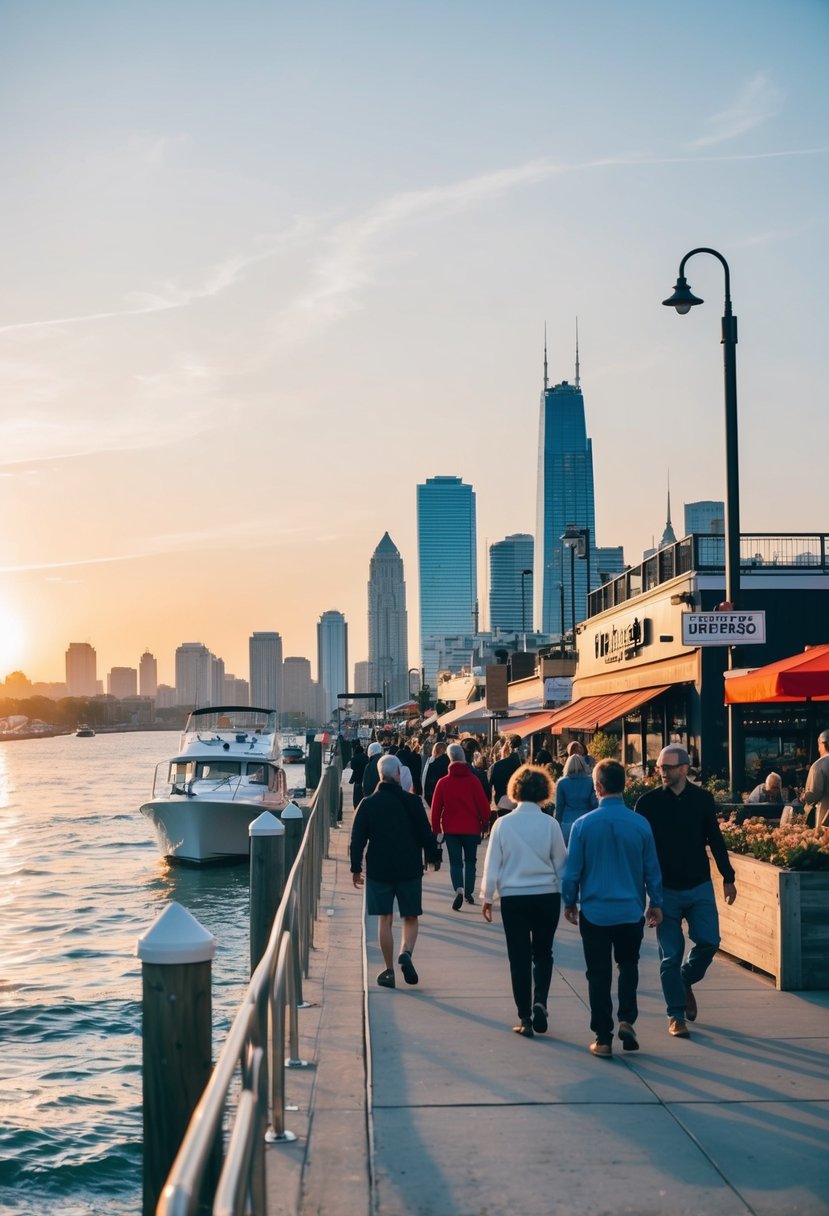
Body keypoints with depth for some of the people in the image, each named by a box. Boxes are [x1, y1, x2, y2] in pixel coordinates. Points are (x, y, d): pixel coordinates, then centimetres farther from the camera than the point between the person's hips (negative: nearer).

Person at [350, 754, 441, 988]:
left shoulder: (368, 804, -2)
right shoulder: (412, 802, -5)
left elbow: (357, 839, -1)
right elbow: (425, 833, -1)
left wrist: (356, 868, 7)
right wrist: (433, 855, 14)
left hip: (378, 869, 1)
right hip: (410, 869, -1)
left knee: (385, 920, 7)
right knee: (410, 918, 10)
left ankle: (389, 971, 7)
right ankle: (406, 953, -16)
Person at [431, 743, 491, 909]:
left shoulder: (443, 782, -4)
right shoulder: (473, 780, -7)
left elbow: (436, 807, -2)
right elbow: (483, 804, -7)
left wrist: (436, 828, 8)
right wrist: (485, 823, 8)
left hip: (451, 828, 0)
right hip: (471, 828, 0)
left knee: (455, 861, 4)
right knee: (470, 860, 17)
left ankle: (459, 890, -19)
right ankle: (468, 893, 20)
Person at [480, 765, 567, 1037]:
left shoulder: (503, 823, -6)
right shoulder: (550, 824, -6)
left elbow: (492, 864, -1)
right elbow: (561, 864, 2)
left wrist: (486, 897, 9)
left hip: (513, 897, 0)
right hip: (546, 896, 0)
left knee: (519, 958, 8)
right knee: (543, 953, 16)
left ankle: (525, 1019, 8)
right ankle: (540, 1001, -5)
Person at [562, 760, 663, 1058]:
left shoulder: (583, 824, -11)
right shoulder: (640, 824, -7)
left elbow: (572, 870, -3)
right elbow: (652, 868, 2)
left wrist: (569, 902, 12)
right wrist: (656, 903, 15)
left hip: (594, 912, -1)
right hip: (631, 910, 1)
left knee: (598, 974, 8)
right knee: (628, 965, 22)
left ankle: (603, 1039, 10)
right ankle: (627, 1020, 7)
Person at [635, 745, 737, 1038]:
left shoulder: (702, 798, 0)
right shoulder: (648, 802, -5)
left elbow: (715, 840, 8)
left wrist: (728, 877, 8)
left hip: (700, 886, 2)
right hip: (665, 890, -2)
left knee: (708, 941, -6)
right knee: (671, 955, 1)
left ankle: (686, 981, 23)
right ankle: (676, 1014, 12)